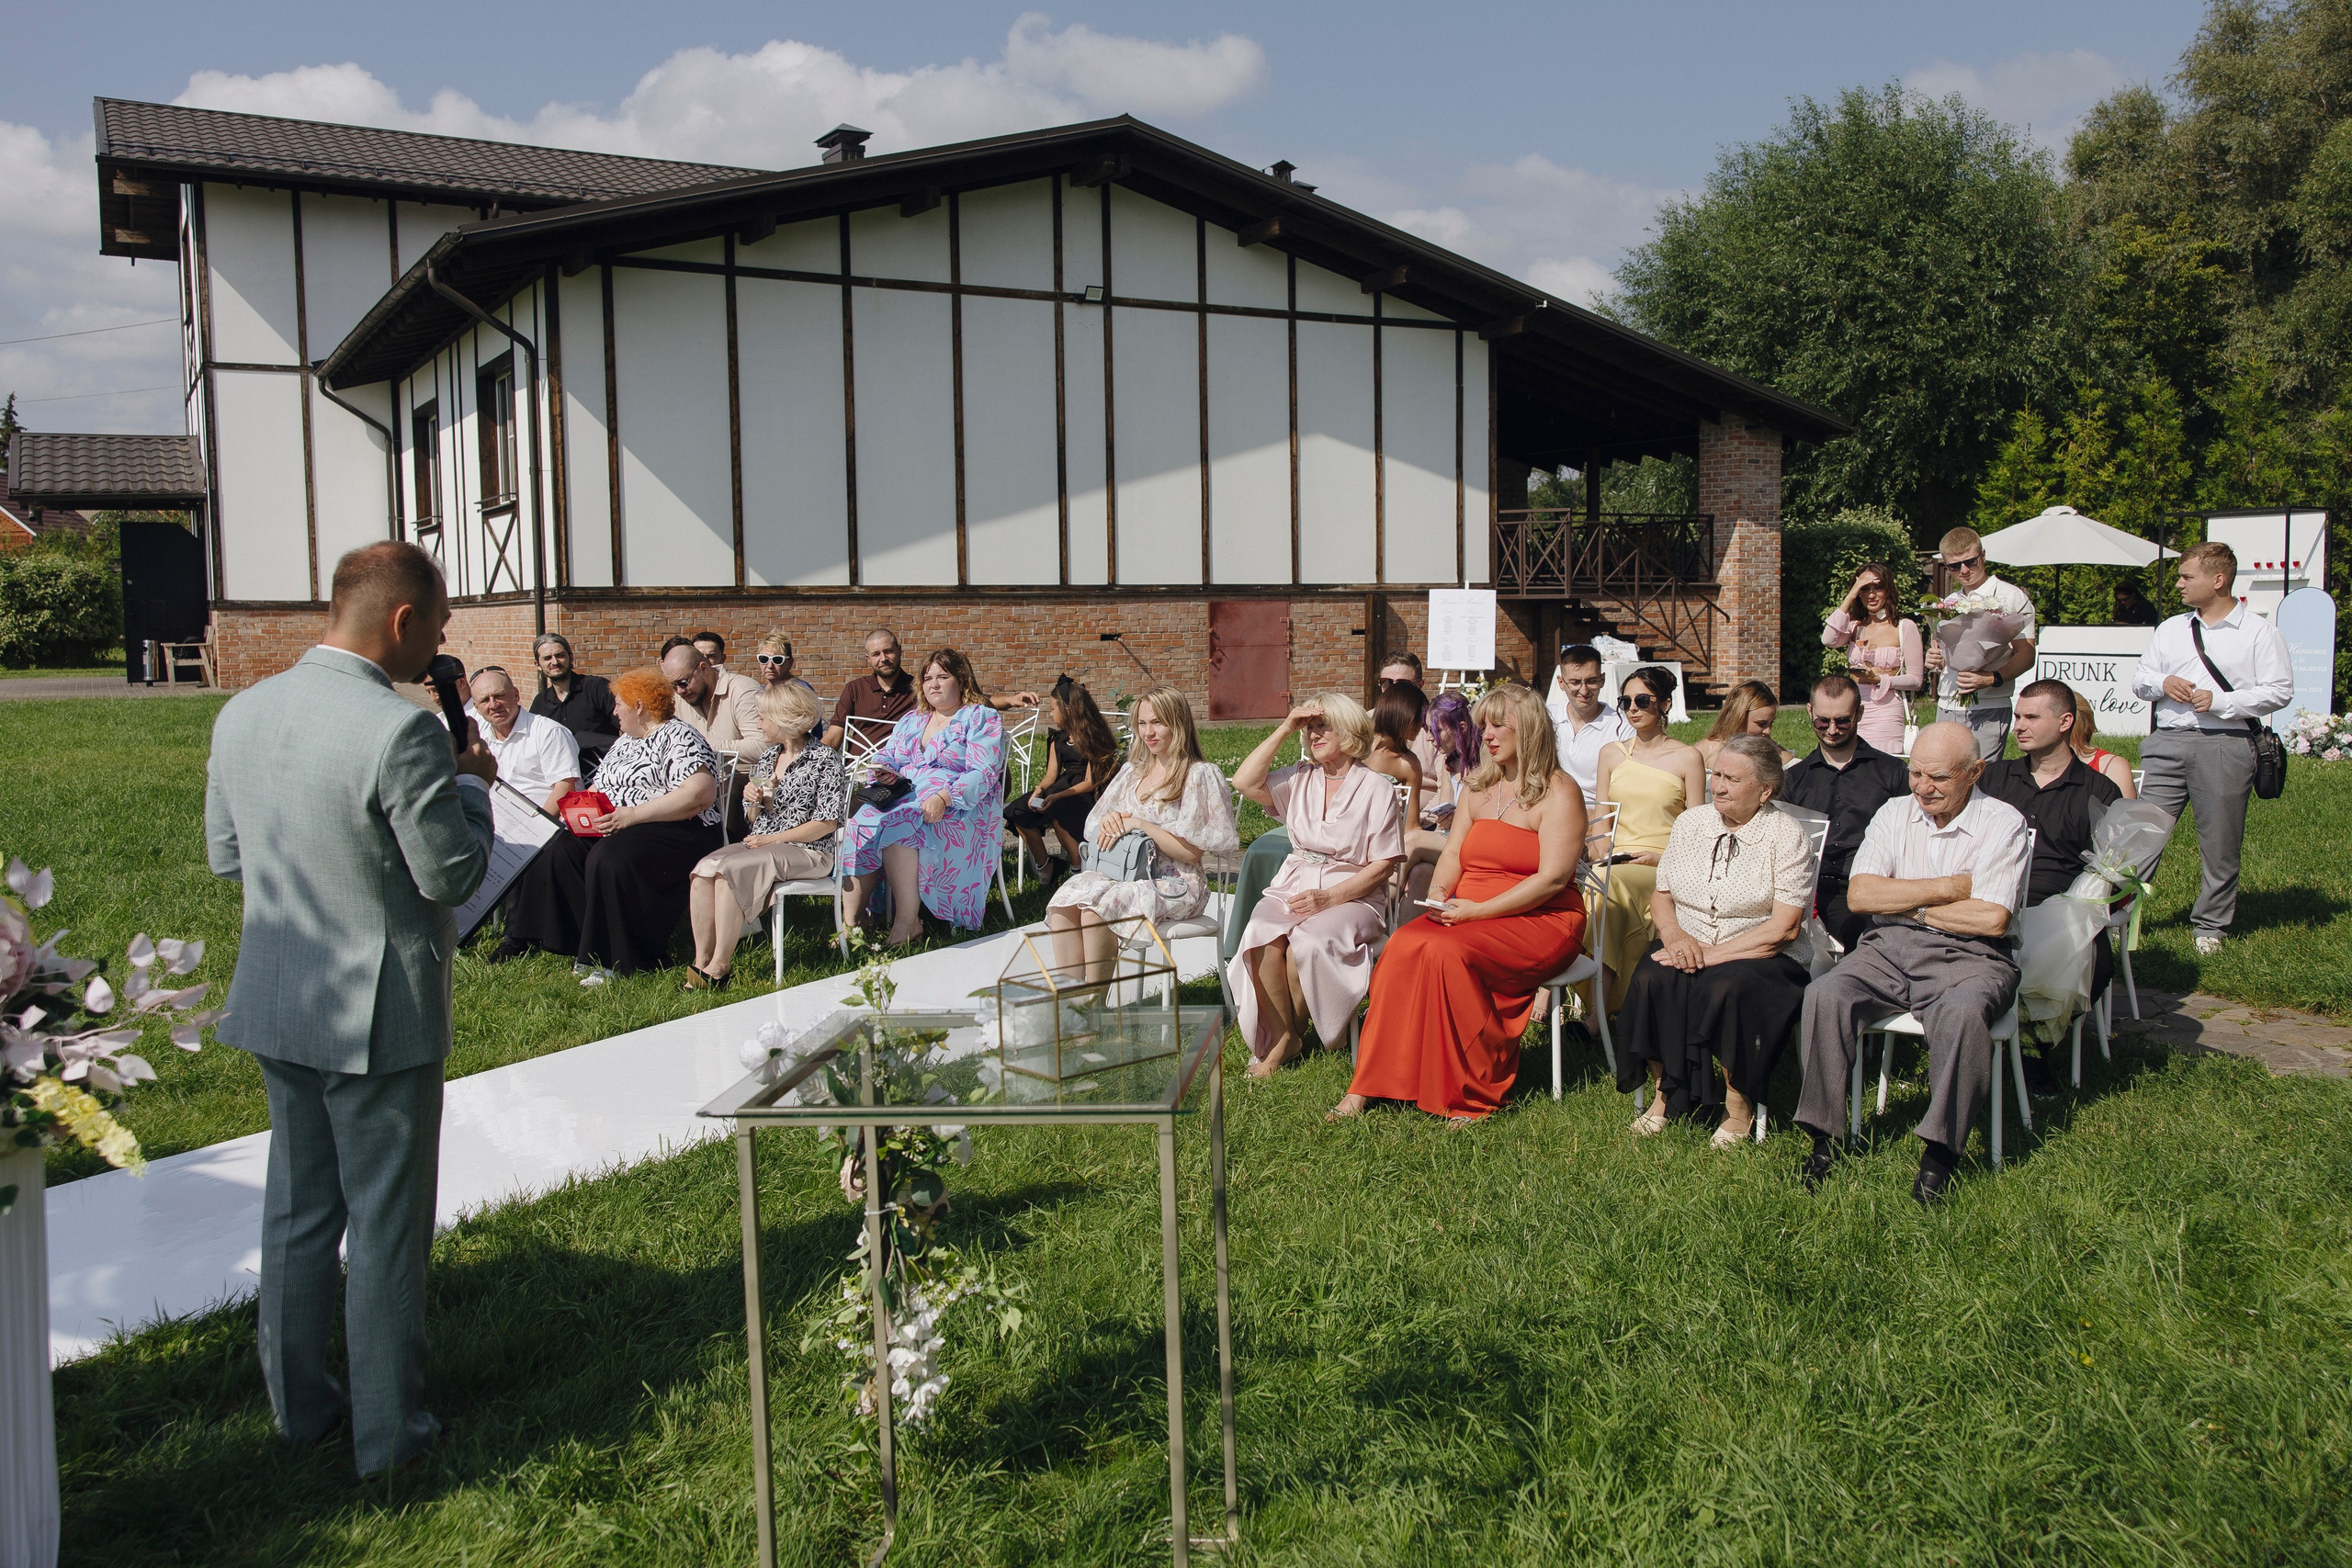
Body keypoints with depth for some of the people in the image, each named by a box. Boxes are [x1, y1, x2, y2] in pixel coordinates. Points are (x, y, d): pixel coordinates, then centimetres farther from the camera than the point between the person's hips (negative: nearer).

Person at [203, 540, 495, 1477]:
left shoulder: (241, 714, 1)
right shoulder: (401, 730, -23)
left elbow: (225, 858, 10)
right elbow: (452, 875, -17)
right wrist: (471, 784, -2)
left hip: (274, 1004, 7)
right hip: (380, 1013, -7)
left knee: (298, 1207, 20)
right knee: (387, 1223, 7)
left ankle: (298, 1402, 35)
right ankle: (387, 1432, 19)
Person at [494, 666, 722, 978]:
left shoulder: (679, 737, -8)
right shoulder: (624, 742, 22)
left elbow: (702, 793, -22)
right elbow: (600, 790, 27)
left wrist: (633, 815, -25)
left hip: (677, 832, -9)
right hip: (619, 830, 9)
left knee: (612, 858, -34)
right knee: (558, 851, -13)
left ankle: (620, 958, -24)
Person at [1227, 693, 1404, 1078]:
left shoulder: (1376, 788, 0)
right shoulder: (1299, 778, 12)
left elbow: (1384, 864, -4)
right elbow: (1245, 782, -4)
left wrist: (1329, 897, -16)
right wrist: (1285, 729, -2)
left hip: (1353, 895, -3)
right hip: (1293, 887, 3)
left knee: (1305, 944, -33)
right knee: (1261, 939, -29)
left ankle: (1293, 1034, -7)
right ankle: (1278, 1038, -13)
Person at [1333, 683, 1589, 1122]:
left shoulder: (1559, 793, -5)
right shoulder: (1479, 789, 18)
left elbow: (1552, 878, -14)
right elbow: (1453, 854, 18)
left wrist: (1477, 911, -19)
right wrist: (1438, 895, -4)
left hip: (1539, 921, -6)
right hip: (1465, 916, 6)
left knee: (1447, 952, -33)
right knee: (1404, 946, -25)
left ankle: (1474, 1096, -21)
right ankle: (1368, 1088, -26)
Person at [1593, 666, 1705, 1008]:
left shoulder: (1686, 758, 5)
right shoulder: (1611, 753, 17)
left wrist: (1660, 856, -13)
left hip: (1662, 868, -3)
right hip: (1613, 862, 3)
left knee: (1611, 882, -35)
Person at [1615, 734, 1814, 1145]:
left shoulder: (1786, 835, -5)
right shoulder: (1690, 822, 10)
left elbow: (1785, 927, -11)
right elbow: (1661, 895, 14)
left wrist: (1713, 954, -18)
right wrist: (1674, 935, -9)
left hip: (1760, 957, -4)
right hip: (1686, 947, 4)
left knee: (1726, 988, -35)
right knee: (1651, 980, -28)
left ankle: (1739, 1103, -13)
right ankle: (1666, 1093, -9)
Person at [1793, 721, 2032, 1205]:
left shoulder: (2002, 823, 0)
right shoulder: (1894, 813, 12)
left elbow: (1992, 919, -12)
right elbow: (1861, 894, -1)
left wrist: (1906, 903, -3)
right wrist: (1948, 888, -6)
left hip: (1965, 956, -3)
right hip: (1888, 948, 4)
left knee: (1962, 1011, -37)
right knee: (1824, 995, -24)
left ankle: (1940, 1151, -25)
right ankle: (1823, 1137, -17)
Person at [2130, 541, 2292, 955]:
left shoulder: (2258, 632, 2)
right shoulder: (2171, 628, 17)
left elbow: (2280, 691, -4)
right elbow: (2139, 680, 20)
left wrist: (2221, 701, -13)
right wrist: (2161, 683, -3)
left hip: (2225, 746, -3)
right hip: (2167, 742, 4)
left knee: (2220, 846, 3)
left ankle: (2210, 926, 15)